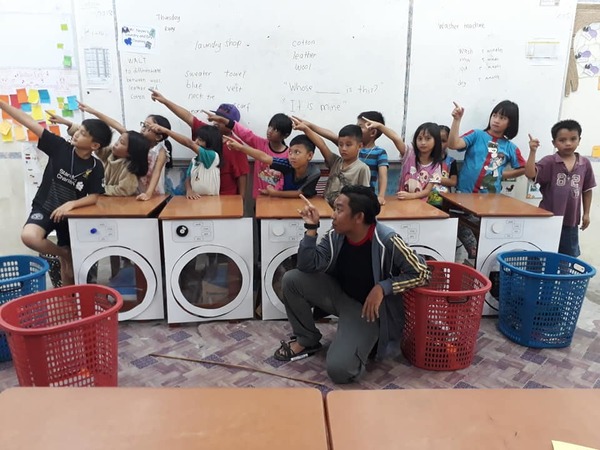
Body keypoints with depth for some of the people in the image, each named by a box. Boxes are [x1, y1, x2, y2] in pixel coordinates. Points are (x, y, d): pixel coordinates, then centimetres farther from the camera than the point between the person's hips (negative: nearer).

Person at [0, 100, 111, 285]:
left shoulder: (96, 167, -10)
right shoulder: (60, 147, -10)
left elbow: (94, 197, -10)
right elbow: (29, 122, -11)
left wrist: (70, 204, -27)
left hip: (70, 215, 0)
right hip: (43, 208, 0)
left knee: (69, 267, 8)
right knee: (29, 236, -33)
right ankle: (63, 254, -4)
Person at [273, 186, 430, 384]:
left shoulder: (387, 241, -27)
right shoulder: (335, 236, -10)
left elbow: (421, 272, -21)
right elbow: (308, 266, -11)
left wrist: (383, 287, -28)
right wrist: (311, 228, -19)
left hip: (367, 306, -6)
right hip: (339, 294, 6)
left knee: (339, 370, -24)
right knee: (292, 279, -13)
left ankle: (362, 341, 12)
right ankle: (307, 340, 7)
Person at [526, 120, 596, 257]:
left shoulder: (585, 164, 2)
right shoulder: (549, 162, -8)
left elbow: (587, 190, 10)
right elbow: (530, 174, -23)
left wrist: (586, 213, 11)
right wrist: (532, 152, -31)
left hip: (570, 221, 3)